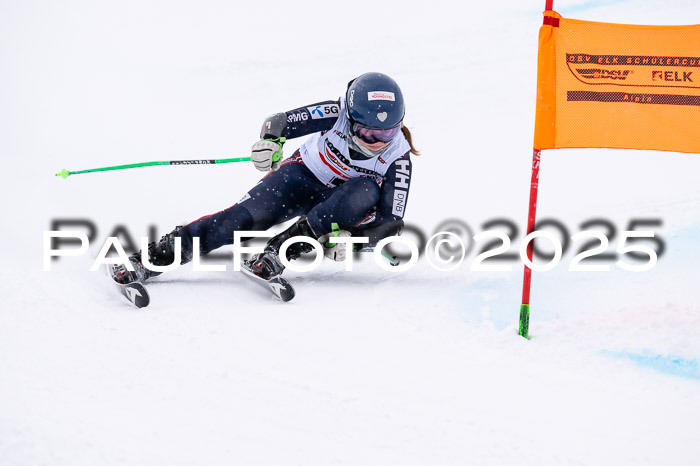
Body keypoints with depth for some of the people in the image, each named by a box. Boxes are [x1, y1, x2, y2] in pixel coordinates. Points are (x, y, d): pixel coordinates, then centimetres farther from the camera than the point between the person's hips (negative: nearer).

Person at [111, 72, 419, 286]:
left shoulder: (398, 159, -23)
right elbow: (281, 122, -18)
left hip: (337, 204, 0)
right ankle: (154, 257, -29)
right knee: (249, 215, -25)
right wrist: (270, 141, -41)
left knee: (367, 193, -34)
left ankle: (278, 253, -35)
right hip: (303, 176, 0)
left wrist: (349, 237, -38)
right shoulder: (338, 113, -23)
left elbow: (391, 221, -22)